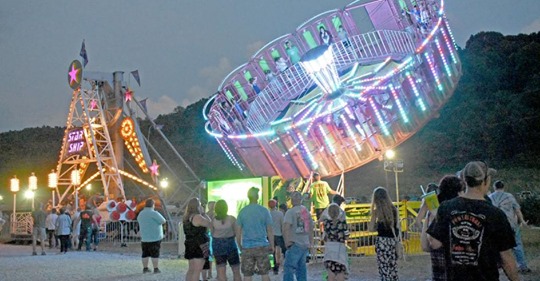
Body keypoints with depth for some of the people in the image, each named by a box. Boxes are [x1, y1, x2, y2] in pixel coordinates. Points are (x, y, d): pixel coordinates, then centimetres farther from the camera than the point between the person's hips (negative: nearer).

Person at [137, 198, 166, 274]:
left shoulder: (140, 214, 8)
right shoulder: (154, 213, -14)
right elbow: (163, 221, -11)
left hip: (144, 238, 6)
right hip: (155, 237, -6)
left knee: (145, 254, 12)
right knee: (155, 254, 0)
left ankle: (145, 268, 15)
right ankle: (156, 269, 2)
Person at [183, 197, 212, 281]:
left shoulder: (186, 218, 9)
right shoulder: (197, 217, -17)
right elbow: (210, 224, -12)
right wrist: (204, 213, -3)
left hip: (190, 245, 9)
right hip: (199, 246, -9)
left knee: (191, 270, 14)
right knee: (197, 270, -6)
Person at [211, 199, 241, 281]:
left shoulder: (213, 220, -8)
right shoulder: (232, 219, -11)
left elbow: (212, 234, 1)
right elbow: (236, 233, -2)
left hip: (217, 245, 1)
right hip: (230, 245, -1)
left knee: (221, 273, 3)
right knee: (236, 271, 10)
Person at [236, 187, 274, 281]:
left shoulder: (242, 211, 2)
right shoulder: (264, 210, -2)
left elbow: (238, 232, 3)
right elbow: (270, 231, -1)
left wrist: (239, 246, 14)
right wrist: (272, 246, 9)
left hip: (247, 247, 1)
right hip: (262, 246, -1)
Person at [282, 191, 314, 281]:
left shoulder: (290, 212, -8)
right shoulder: (307, 212, 14)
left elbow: (286, 228, -18)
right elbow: (311, 229, 20)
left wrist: (287, 242, -10)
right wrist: (310, 243, 25)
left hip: (295, 244, -7)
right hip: (305, 245, 7)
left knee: (289, 269, -7)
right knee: (301, 268, 15)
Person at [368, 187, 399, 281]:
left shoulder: (376, 211, -8)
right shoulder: (393, 209, 5)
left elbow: (371, 228, -6)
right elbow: (396, 226, 9)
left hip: (382, 241, -5)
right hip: (393, 240, 5)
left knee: (384, 271, -2)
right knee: (393, 270, 13)